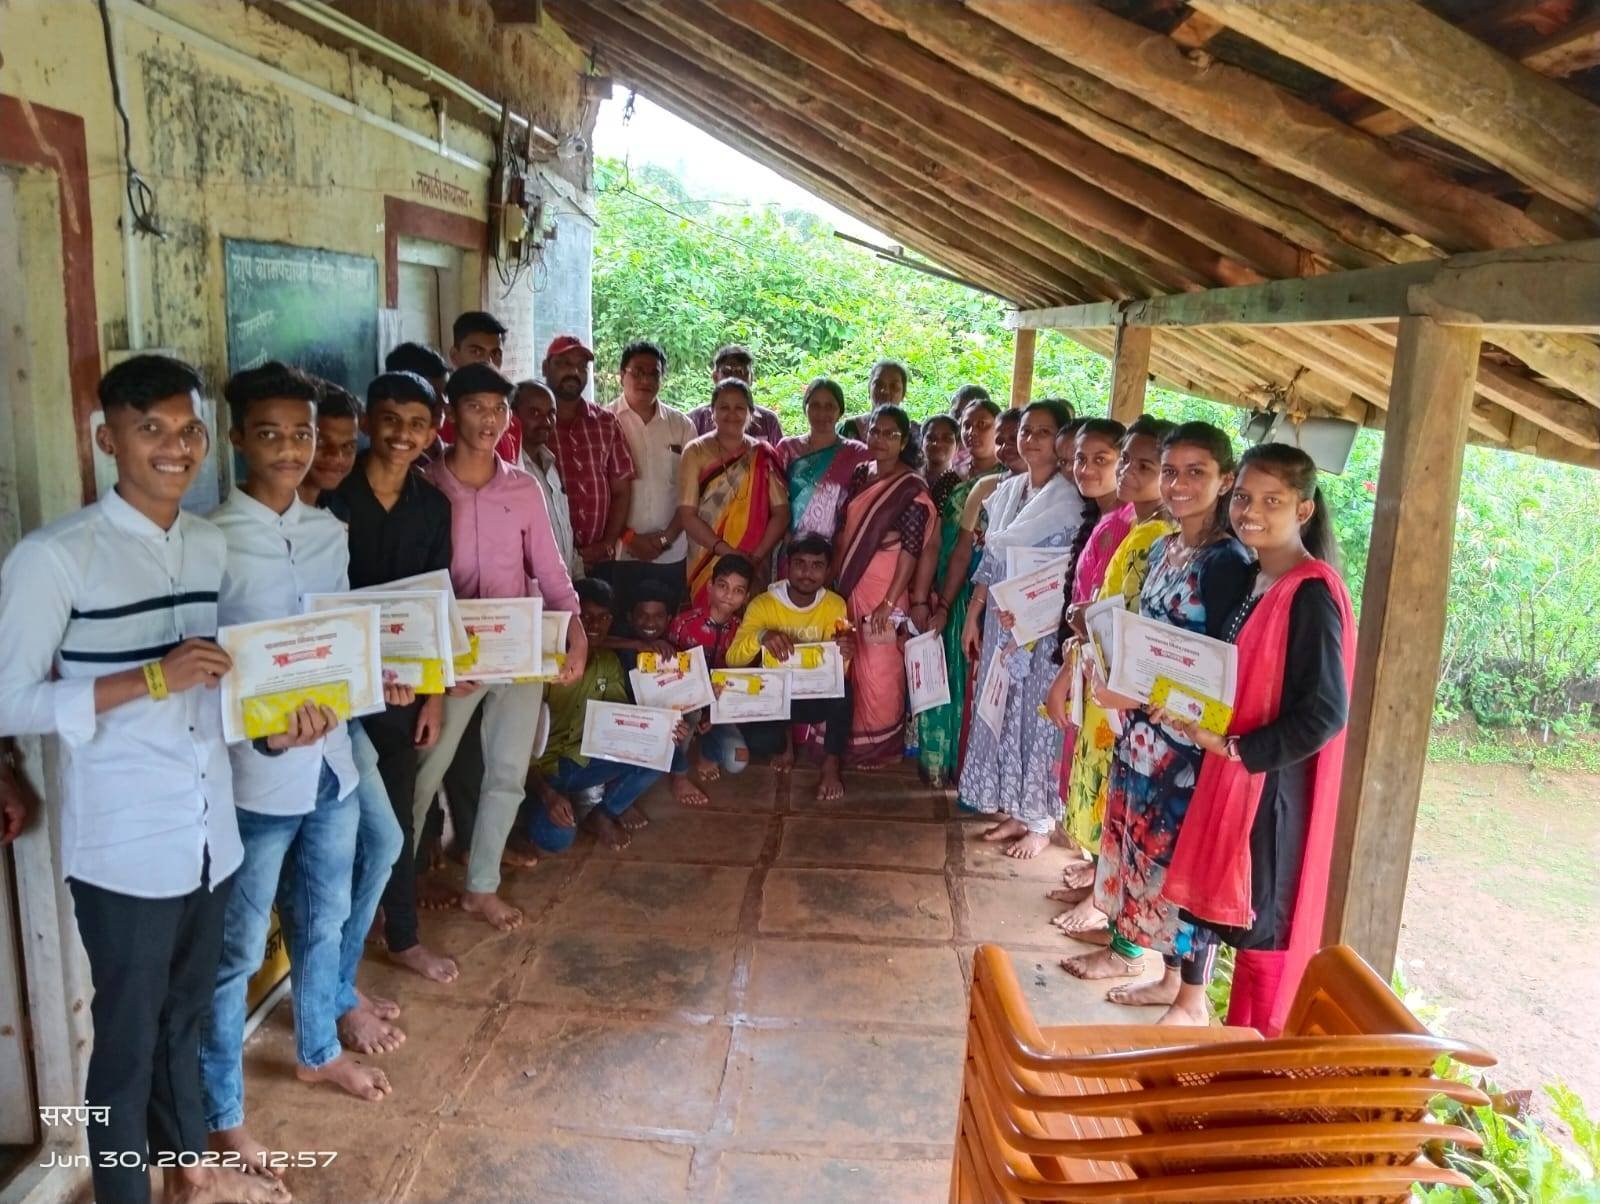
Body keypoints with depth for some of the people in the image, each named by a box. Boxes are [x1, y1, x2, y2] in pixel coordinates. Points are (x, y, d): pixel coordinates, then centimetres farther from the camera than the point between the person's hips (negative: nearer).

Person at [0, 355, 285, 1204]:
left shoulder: (212, 545, 6)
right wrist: (152, 679, -23)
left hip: (209, 834, 6)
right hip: (123, 848, -6)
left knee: (185, 1016, 24)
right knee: (127, 1039, 11)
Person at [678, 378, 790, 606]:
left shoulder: (763, 455, 7)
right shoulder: (696, 452, 3)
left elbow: (781, 513, 1)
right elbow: (687, 515, -4)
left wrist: (755, 557, -12)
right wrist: (728, 552, -13)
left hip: (754, 569, 1)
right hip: (706, 566, -1)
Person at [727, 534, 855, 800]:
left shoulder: (835, 605, -7)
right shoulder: (763, 604, -11)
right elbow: (733, 658, -21)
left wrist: (843, 655, -37)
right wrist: (761, 636, -41)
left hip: (816, 696, 1)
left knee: (842, 688, -32)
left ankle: (831, 765, -14)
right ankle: (785, 741, 0)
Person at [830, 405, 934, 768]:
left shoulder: (912, 489, -11)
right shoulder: (859, 475, 7)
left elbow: (911, 550, -15)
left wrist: (890, 602, -19)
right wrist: (832, 577, 8)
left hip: (883, 590, -6)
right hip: (847, 586, 6)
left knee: (878, 669, 3)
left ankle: (880, 746, 20)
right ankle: (851, 739, 29)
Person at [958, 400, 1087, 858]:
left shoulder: (1068, 500, -12)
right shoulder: (1007, 490, 9)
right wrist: (973, 616, 11)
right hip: (1001, 621, 7)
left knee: (1037, 717, 2)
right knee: (1001, 715, 12)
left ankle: (1040, 820, 16)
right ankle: (1013, 810, 26)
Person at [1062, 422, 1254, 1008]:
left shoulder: (1229, 561, -16)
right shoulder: (1163, 548, 9)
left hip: (1188, 736, -8)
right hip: (1140, 725, 8)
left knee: (1178, 850, 4)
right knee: (1132, 836, 18)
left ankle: (1178, 978, 20)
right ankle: (1124, 946, 36)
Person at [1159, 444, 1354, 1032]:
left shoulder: (1311, 593, -18)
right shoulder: (1254, 580, 9)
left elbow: (1324, 713, -22)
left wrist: (1234, 747, -19)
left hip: (1275, 783, -8)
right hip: (1231, 771, 8)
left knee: (1263, 928, 5)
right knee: (1232, 909, 18)